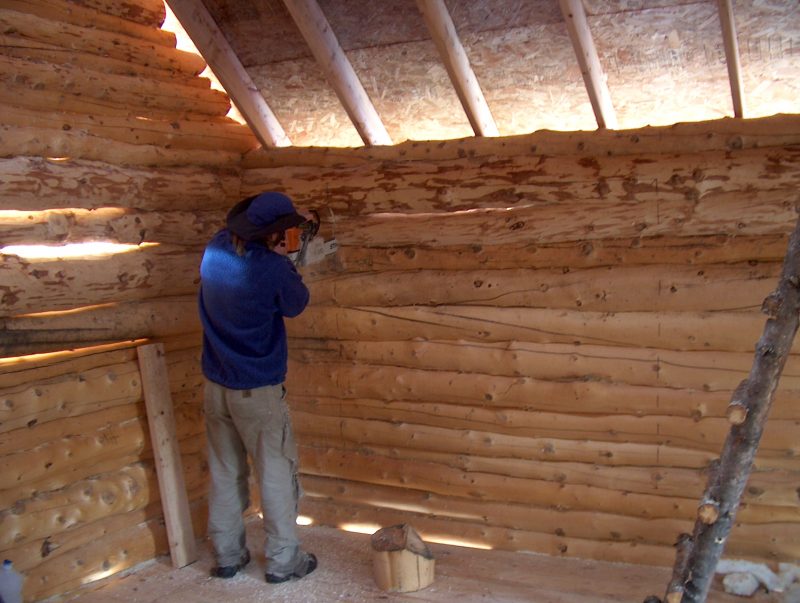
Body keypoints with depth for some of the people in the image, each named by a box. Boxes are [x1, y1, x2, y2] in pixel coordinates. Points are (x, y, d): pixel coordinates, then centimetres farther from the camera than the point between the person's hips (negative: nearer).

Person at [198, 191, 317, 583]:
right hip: (257, 389, -6)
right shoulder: (273, 268, -22)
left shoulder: (216, 248, -4)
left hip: (216, 384, 6)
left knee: (224, 473, 16)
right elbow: (297, 305, -3)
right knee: (277, 473, 7)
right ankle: (282, 561, 17)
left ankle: (226, 556, 26)